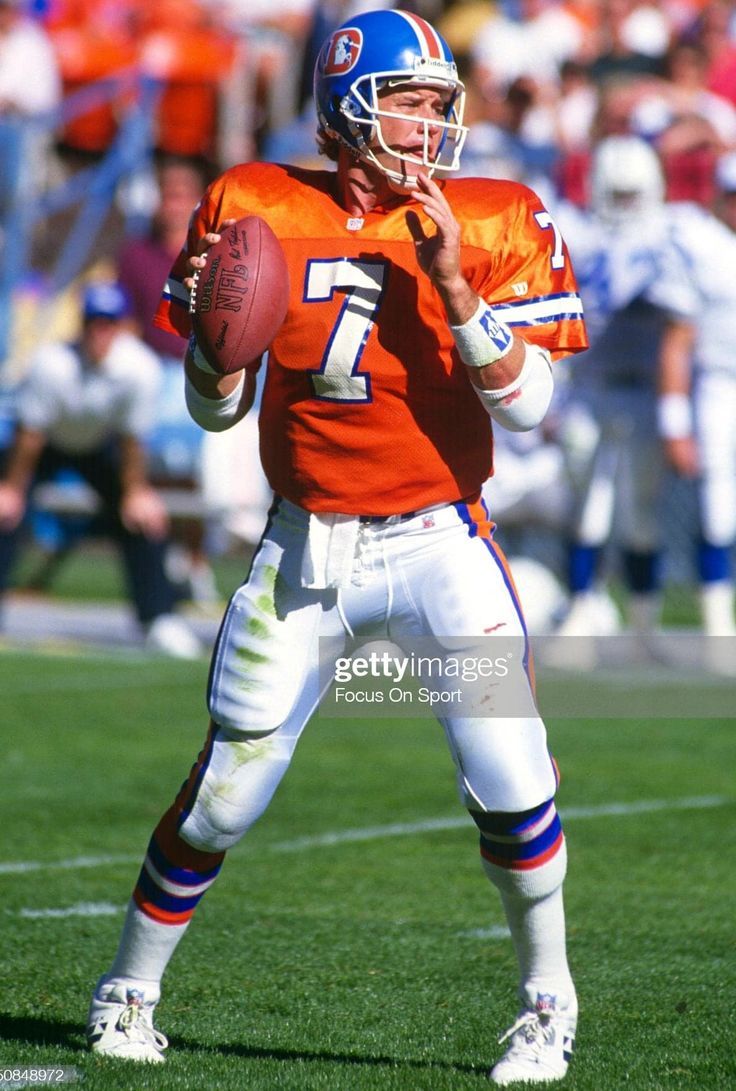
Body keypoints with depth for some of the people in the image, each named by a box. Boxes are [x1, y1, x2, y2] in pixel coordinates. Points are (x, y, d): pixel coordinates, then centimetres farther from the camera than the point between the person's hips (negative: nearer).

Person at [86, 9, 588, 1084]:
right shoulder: (258, 211, -1)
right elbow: (214, 410, 5)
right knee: (226, 789, 3)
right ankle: (130, 990, 25)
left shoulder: (493, 226, -3)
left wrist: (452, 288, -21)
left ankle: (547, 1002, 6)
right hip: (305, 551, 1)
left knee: (509, 774, -15)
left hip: (436, 541, -1)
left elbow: (527, 403, -10)